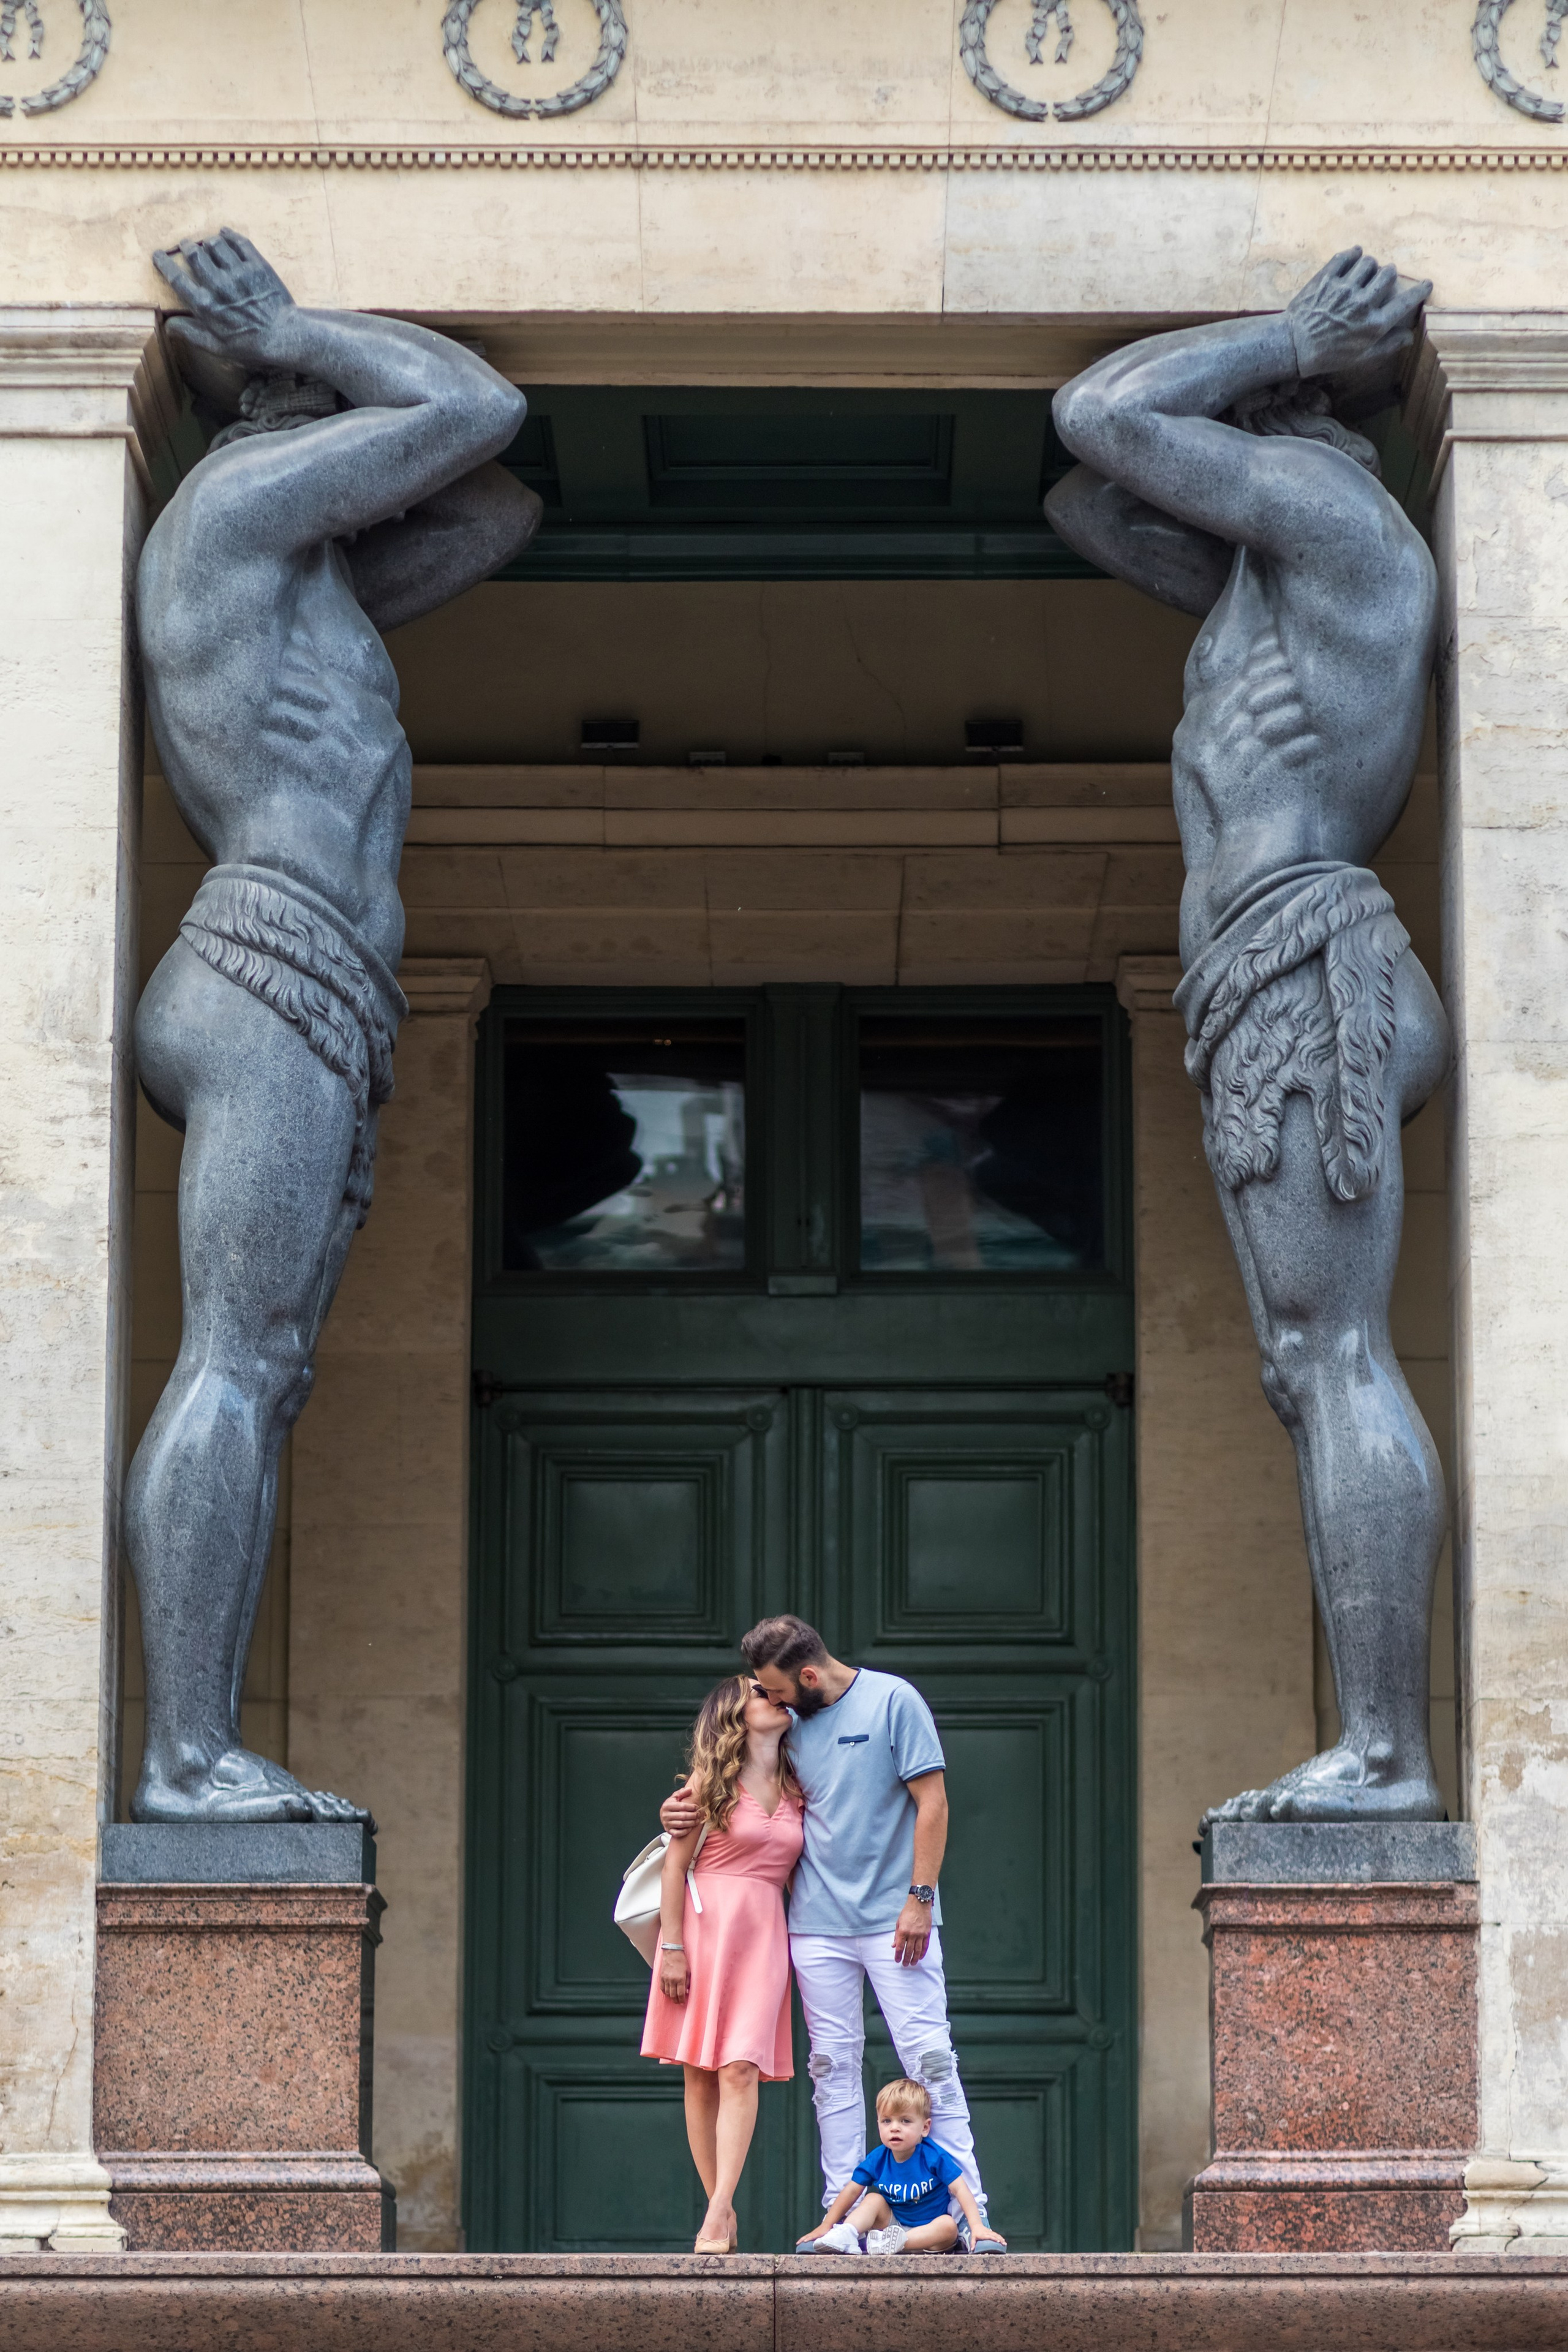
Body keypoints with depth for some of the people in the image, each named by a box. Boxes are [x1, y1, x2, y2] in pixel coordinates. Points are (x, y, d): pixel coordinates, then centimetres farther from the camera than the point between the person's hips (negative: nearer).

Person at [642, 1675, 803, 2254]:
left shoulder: (794, 1790, 13)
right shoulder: (712, 1782, 0)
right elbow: (675, 1864, -2)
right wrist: (672, 1947, -9)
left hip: (763, 1933, 2)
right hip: (704, 1924, -2)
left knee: (741, 2070, -12)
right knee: (700, 2073, -1)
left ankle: (719, 2211, -17)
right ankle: (722, 2211, 5)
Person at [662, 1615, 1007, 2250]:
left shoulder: (893, 1701, -5)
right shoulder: (791, 1721, 10)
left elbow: (932, 1801, -7)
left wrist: (920, 1898, -12)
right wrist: (687, 1803, 5)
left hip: (895, 1918, -5)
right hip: (818, 1922, 5)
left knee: (929, 2059, -8)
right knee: (833, 2066, 4)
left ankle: (970, 2214, -7)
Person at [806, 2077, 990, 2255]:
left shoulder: (934, 2157, -14)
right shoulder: (877, 2159, -3)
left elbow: (960, 2189, -18)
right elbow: (852, 2191, 3)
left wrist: (977, 2227, -30)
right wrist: (826, 2227, 2)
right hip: (893, 2222, 3)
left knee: (949, 2227, -33)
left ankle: (895, 2241, -44)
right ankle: (845, 2235, -33)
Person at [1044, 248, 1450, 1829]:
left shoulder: (1326, 502, -1)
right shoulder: (1280, 572, 27)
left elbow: (1091, 414, -5)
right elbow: (1083, 504, 36)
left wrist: (1291, 345, 7)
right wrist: (1298, 361, 29)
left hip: (1298, 963, -10)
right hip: (1281, 993, 10)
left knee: (1336, 1357, -16)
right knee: (1319, 1373, 3)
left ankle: (1385, 1753, -21)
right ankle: (1373, 1746, -2)